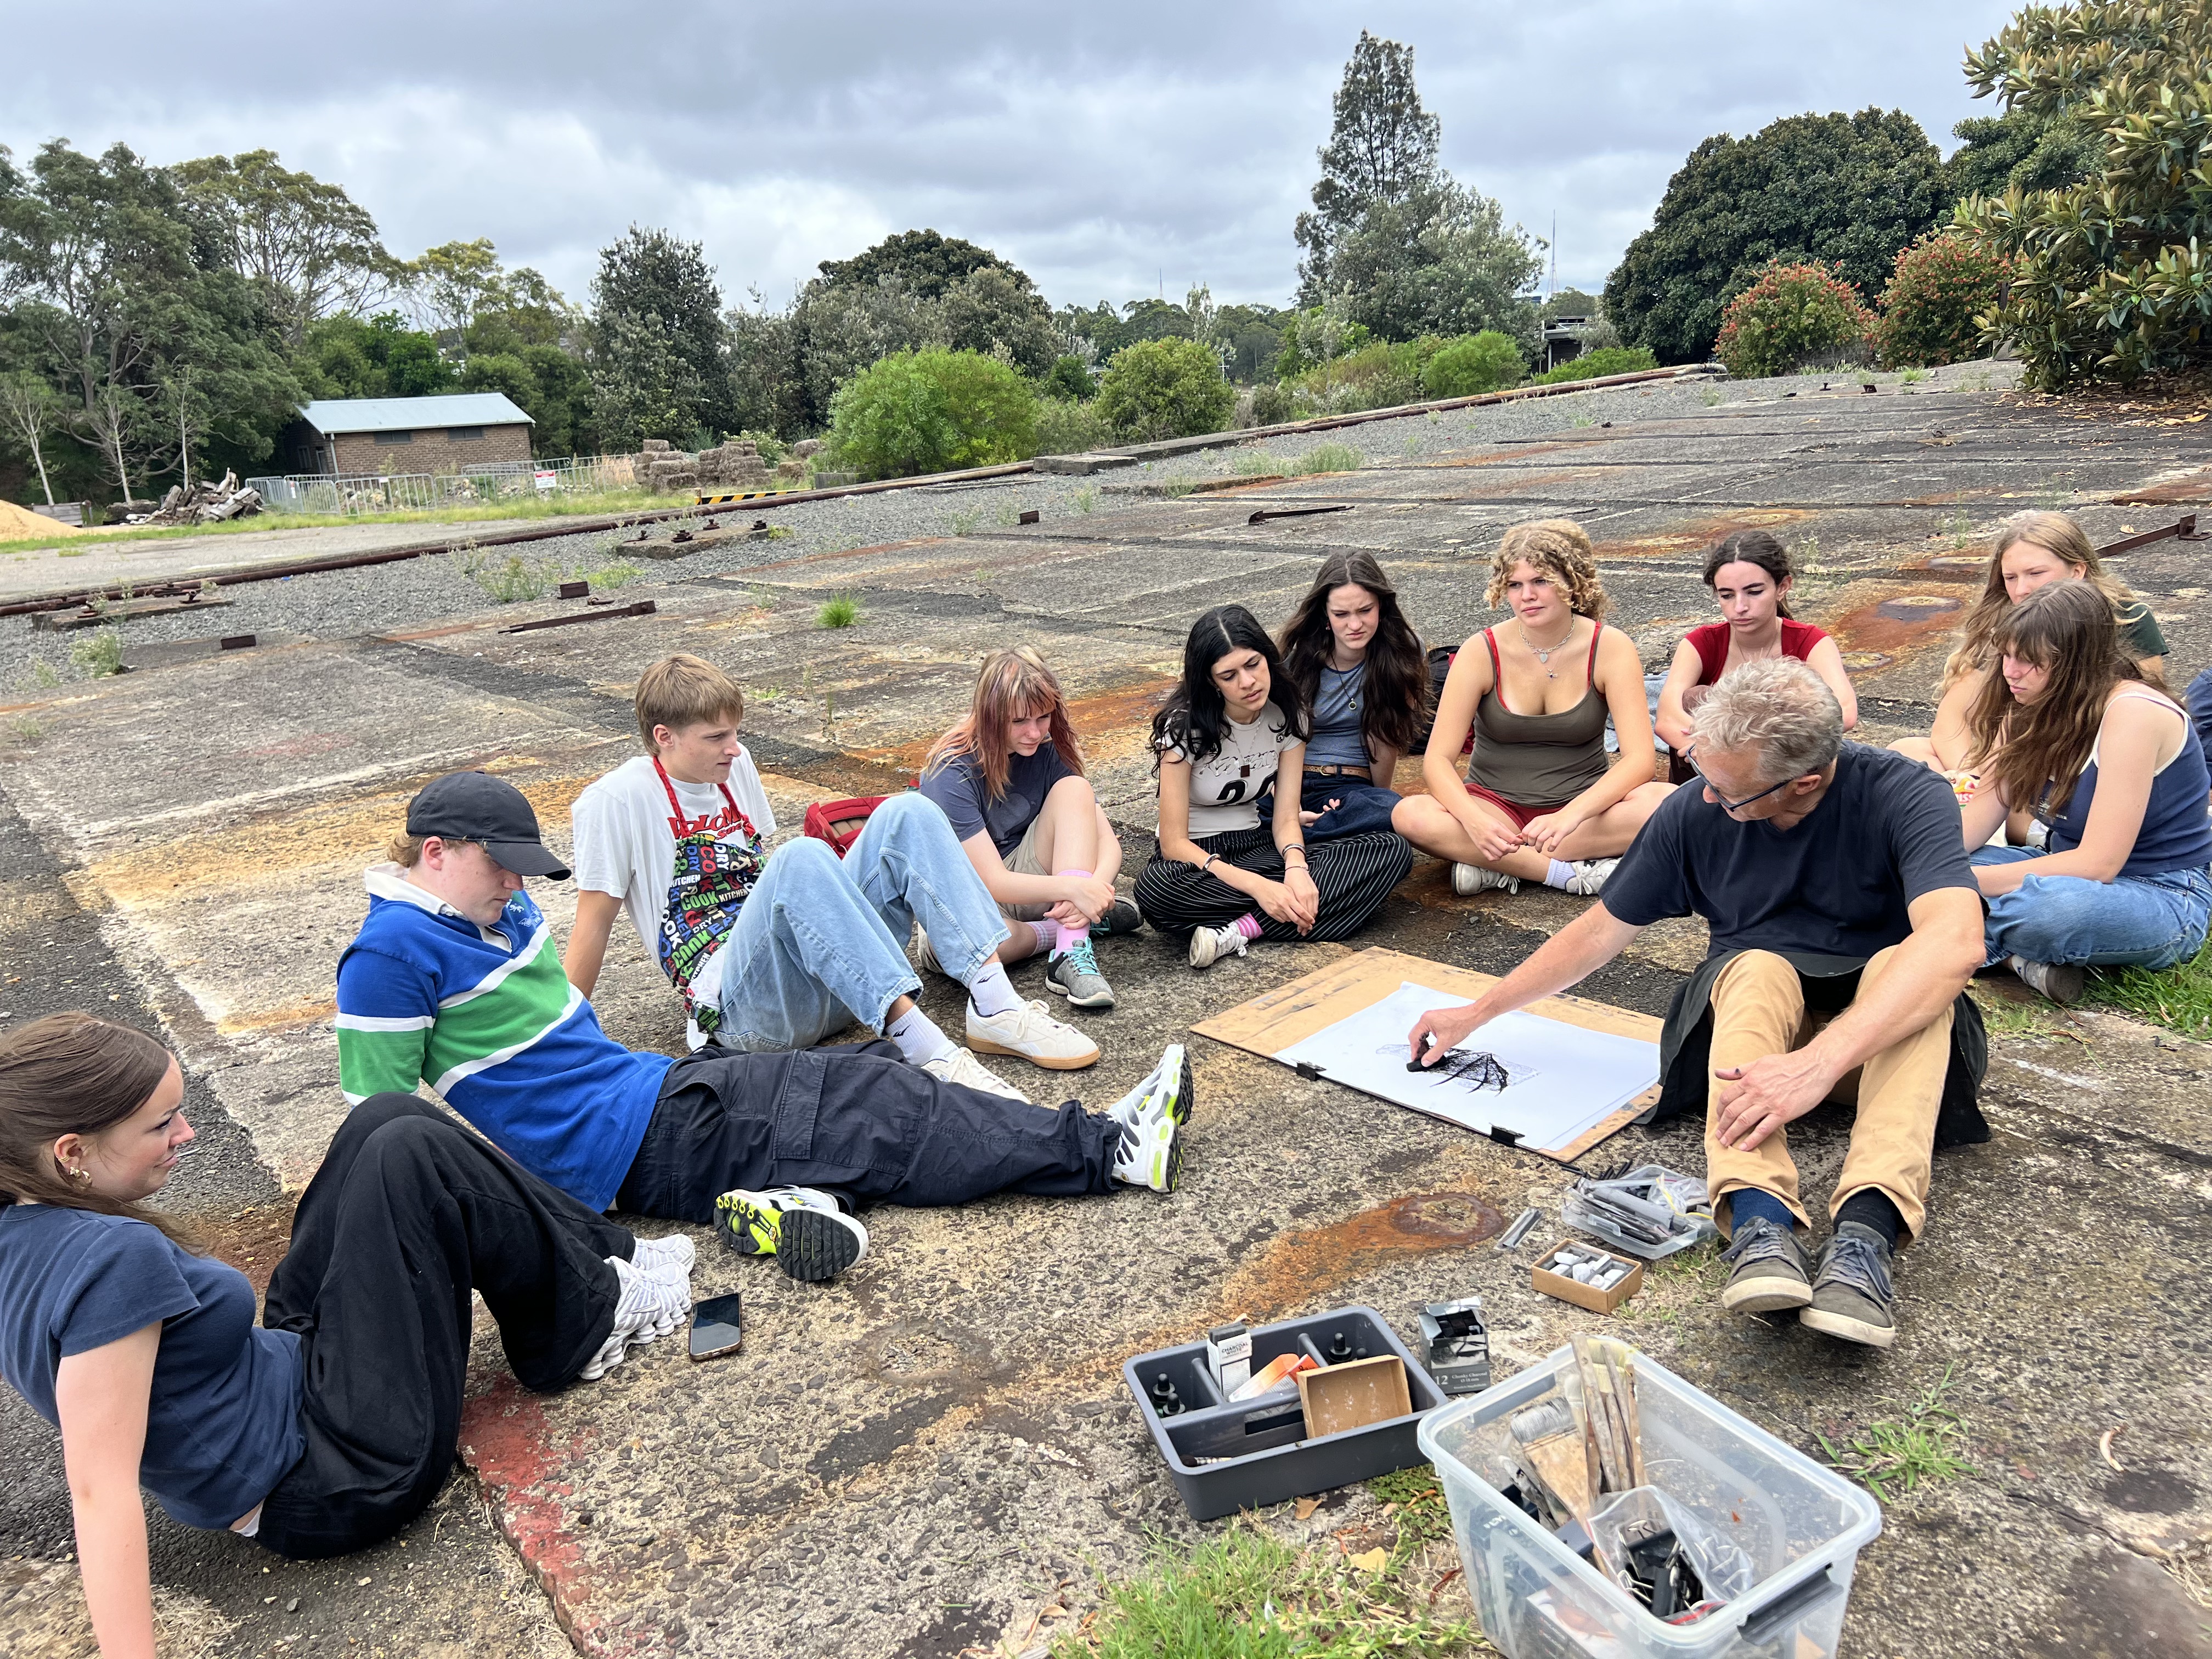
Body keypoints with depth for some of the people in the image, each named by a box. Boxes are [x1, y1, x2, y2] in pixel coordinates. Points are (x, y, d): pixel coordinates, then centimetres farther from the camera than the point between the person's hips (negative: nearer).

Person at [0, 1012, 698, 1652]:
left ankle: (602, 1254, 11)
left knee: (386, 1122, 5)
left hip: (288, 1372, 10)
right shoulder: (113, 1259, -29)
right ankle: (589, 1316, 3)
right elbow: (101, 1489, -31)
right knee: (415, 1156, -16)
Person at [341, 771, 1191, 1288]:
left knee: (866, 1079, -4)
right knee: (883, 1114, -11)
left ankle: (1103, 1141, -5)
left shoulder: (502, 910, 12)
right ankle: (1106, 1150, -6)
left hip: (659, 1087, 9)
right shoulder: (393, 951, -13)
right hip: (646, 1144, -9)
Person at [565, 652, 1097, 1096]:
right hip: (741, 1000, -7)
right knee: (802, 859, -36)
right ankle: (925, 1049, -44)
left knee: (907, 814, -13)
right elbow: (594, 923, -3)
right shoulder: (617, 801, -4)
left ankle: (995, 1007, -26)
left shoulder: (732, 766, 16)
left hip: (829, 985, 7)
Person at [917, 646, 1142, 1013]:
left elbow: (1107, 841, -11)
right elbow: (992, 881, -26)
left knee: (1074, 788, -20)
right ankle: (1061, 929, -14)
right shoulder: (952, 774, -22)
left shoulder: (1046, 750, -6)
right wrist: (1073, 888, -40)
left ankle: (1071, 954, -29)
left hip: (1028, 879, 5)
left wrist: (1095, 888, -33)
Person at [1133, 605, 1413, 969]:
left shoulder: (1288, 716, -4)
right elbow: (1173, 844, -21)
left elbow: (1286, 818, -7)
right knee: (1155, 889, -42)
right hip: (1195, 857, -5)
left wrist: (1296, 866, -30)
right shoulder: (1185, 726, -18)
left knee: (1392, 852, -18)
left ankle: (1240, 930, -29)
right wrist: (1257, 886, -33)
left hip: (1255, 845, 5)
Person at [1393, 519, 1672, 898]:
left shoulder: (1610, 648, -9)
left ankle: (1494, 867, -23)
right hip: (1495, 806, 0)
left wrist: (1569, 816, -35)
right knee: (1410, 816, -30)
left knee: (1667, 802, -30)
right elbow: (1438, 759, -15)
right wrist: (1474, 820, -36)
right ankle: (1576, 872, -25)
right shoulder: (1482, 652, -10)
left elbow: (1639, 759, -18)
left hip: (1581, 804, 1)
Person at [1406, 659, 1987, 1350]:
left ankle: (1867, 1228, -49)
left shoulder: (1903, 795, -20)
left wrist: (1819, 1061, -49)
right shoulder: (1694, 812, -9)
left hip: (1882, 1024, -1)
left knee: (1907, 966, -35)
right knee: (1758, 967, -33)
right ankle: (1759, 1217, -48)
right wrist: (1476, 1014, 4)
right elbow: (1599, 932, 2)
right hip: (1754, 1004, 2)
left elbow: (1957, 941, -36)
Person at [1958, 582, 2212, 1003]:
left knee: (2055, 905, -42)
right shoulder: (2032, 708, 1)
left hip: (2163, 900, -8)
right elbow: (1984, 809, -3)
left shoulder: (2133, 713, -23)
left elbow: (2097, 864, -27)